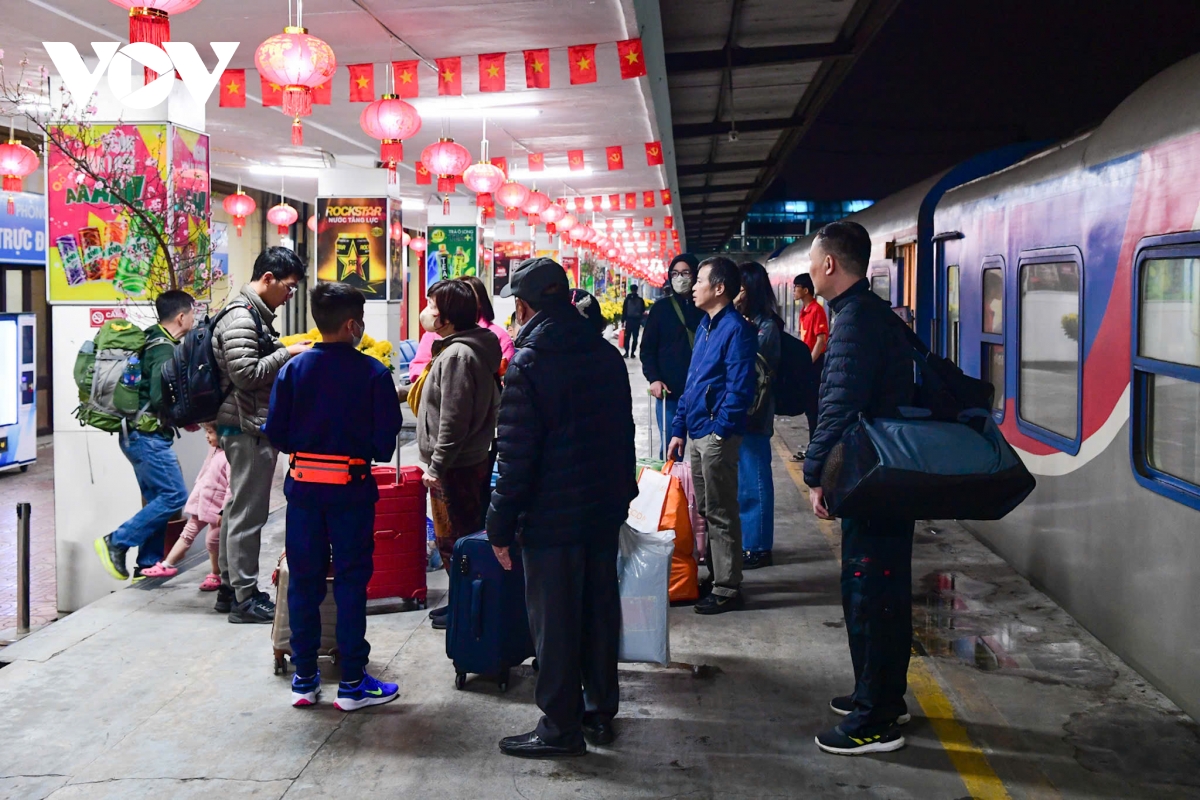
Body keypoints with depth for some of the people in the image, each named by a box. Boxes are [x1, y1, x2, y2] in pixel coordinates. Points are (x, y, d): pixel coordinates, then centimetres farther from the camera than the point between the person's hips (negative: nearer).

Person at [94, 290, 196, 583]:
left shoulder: (152, 342, 14)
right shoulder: (165, 350, -17)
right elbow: (159, 399, -26)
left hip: (139, 434, 10)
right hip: (148, 435, -10)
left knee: (157, 501, 12)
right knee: (175, 495, -9)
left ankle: (147, 567, 15)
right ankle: (116, 542, -5)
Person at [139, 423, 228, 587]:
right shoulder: (214, 450, 5)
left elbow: (232, 486, -26)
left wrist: (224, 511, -25)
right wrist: (196, 495, 23)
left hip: (215, 507, -9)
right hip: (201, 502, 9)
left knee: (213, 541, 5)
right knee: (188, 533, 15)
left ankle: (215, 575, 22)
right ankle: (167, 565, 24)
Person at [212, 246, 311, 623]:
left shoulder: (256, 315, 17)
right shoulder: (241, 318, -15)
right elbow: (245, 373, -22)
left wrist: (291, 353, 11)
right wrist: (288, 354, -16)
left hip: (252, 427, 11)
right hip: (248, 427, -11)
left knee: (239, 508, 15)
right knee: (248, 512, -6)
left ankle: (230, 588, 24)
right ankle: (245, 598, 0)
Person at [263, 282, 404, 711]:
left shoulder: (294, 368, -3)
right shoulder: (373, 373, -10)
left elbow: (275, 433, -3)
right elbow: (386, 440, -10)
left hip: (304, 486, 3)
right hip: (351, 487, -2)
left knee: (303, 580, 11)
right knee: (351, 582, 5)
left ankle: (304, 678, 18)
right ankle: (352, 683, 10)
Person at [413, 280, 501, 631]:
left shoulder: (457, 355, -20)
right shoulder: (461, 348, 12)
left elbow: (453, 420, -24)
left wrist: (436, 467, -20)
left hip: (456, 467, -10)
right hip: (472, 460, 10)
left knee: (454, 539, 0)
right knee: (464, 536, 17)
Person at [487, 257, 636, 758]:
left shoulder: (528, 364, -16)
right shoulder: (607, 355, 6)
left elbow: (516, 455, -17)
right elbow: (624, 432, 14)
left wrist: (501, 525, -10)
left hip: (552, 516, -7)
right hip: (606, 509, 7)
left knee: (555, 622, 2)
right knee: (600, 609, 17)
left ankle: (561, 728, 11)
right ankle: (600, 711, 29)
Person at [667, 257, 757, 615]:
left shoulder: (736, 329, -14)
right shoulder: (706, 326, 15)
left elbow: (739, 388, -20)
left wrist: (719, 430, -20)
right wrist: (679, 428, 16)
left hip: (717, 434, -9)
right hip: (698, 432, 9)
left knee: (720, 513, -2)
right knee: (705, 510, 16)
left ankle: (727, 589, 6)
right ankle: (715, 575, 28)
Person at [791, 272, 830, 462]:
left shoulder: (817, 310, -15)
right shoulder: (804, 310, 12)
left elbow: (821, 340, -20)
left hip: (814, 363, -9)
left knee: (813, 405, -4)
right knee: (808, 405, 13)